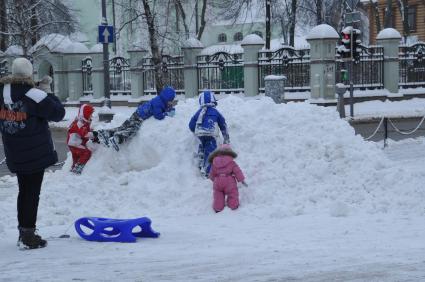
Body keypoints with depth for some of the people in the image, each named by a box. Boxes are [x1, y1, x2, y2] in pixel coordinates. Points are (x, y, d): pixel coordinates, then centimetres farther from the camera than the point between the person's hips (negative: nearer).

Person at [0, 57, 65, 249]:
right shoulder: (34, 96, -20)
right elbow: (58, 113, -12)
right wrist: (52, 99, 6)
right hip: (36, 154, -6)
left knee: (24, 191, 19)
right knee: (32, 193, 1)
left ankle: (24, 233, 27)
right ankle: (28, 235, 3)